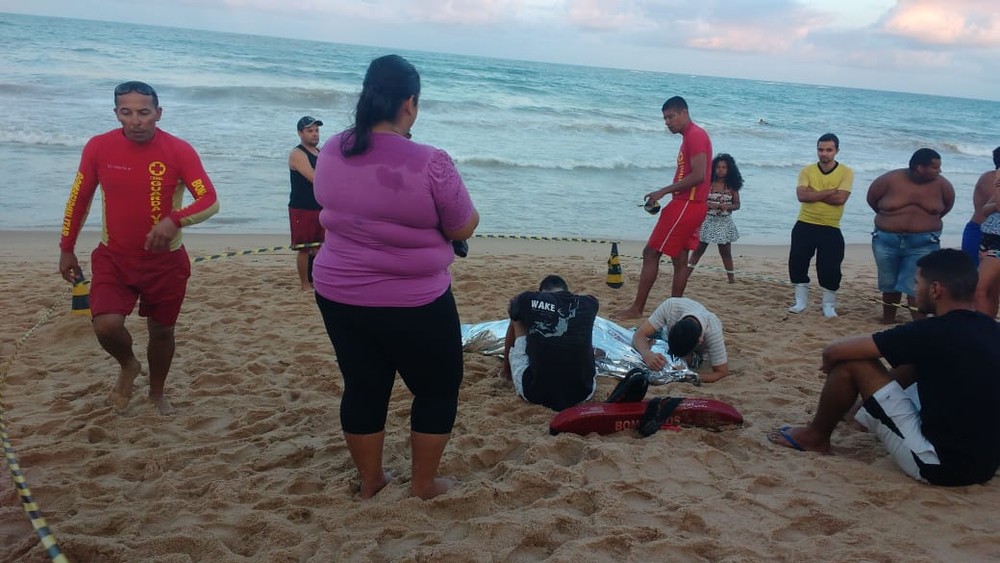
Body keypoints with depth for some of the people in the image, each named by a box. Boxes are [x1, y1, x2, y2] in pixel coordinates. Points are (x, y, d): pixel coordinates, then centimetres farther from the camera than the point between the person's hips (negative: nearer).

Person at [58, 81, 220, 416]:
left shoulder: (179, 150, -14)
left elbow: (210, 201, -19)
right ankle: (128, 366, 16)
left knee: (162, 332, 13)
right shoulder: (99, 147, -8)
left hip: (166, 261, 0)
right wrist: (66, 248, 10)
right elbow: (79, 198, 5)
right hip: (113, 257, 1)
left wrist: (175, 220, -38)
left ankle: (157, 393, 41)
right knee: (106, 325, -19)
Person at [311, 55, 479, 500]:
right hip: (414, 304, -5)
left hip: (338, 296, 5)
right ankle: (424, 484, 28)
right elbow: (464, 228, -10)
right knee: (438, 388, 17)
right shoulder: (430, 164, -22)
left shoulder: (331, 152, -3)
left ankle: (369, 481, 35)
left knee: (363, 388, 19)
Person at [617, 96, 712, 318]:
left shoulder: (695, 135, -13)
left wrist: (663, 191, -19)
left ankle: (637, 309, -4)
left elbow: (698, 176, -22)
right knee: (679, 258, 10)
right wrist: (664, 196, 13)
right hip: (689, 205, 10)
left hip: (686, 206, -10)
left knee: (650, 253, -7)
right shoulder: (691, 136, 19)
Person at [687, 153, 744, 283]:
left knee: (726, 252, 7)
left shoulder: (732, 186, 0)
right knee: (699, 249, 5)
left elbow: (737, 204, 3)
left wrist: (727, 206, -18)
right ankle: (686, 274, 8)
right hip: (708, 221, -1)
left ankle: (731, 278, 15)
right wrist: (710, 205, -21)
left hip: (724, 222, 1)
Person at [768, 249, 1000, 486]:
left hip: (938, 464, -8)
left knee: (852, 361, -5)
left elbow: (833, 351, -14)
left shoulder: (933, 333, -19)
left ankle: (816, 437, 17)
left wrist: (831, 367, 9)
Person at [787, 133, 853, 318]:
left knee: (830, 268, -1)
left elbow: (840, 198, -18)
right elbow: (802, 195, -14)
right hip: (805, 226, 2)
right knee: (797, 262, 4)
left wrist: (814, 193, -13)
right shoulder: (807, 171, 2)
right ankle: (801, 301, 20)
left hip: (830, 229, -2)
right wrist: (829, 192, -17)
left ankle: (829, 305, 15)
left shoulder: (846, 172, -3)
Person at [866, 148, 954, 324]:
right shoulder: (889, 180, -12)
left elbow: (948, 205, 12)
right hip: (887, 240, 1)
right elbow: (871, 199, 6)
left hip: (923, 243, -1)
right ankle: (887, 321, 30)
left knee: (916, 287, -10)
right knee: (889, 284, 14)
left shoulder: (941, 184, -8)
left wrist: (927, 221, 14)